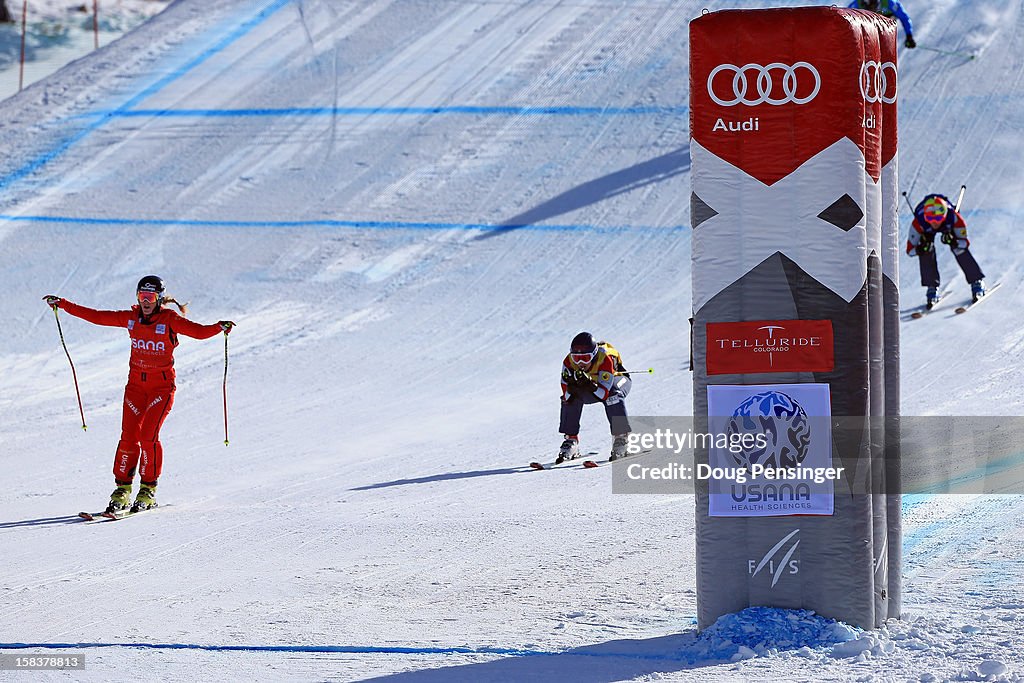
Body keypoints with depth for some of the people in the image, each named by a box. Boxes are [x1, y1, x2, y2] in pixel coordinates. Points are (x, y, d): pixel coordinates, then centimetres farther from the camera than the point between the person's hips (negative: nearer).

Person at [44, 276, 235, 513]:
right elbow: (97, 317, 9)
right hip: (136, 384, 4)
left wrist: (219, 328, -41)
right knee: (129, 437, -4)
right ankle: (122, 489, 5)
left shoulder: (169, 320, -10)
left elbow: (198, 331, -21)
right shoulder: (131, 318, 3)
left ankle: (148, 491, -2)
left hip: (162, 385, -4)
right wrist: (63, 305, 9)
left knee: (148, 436, -14)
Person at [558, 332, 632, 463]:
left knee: (612, 395, -37)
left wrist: (589, 384, -56)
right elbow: (566, 396, -26)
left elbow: (604, 394, -40)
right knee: (569, 397, -19)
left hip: (618, 379, -4)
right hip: (594, 383, 4)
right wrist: (571, 386, -47)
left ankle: (620, 437, -30)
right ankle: (570, 440, -10)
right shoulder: (569, 362, -27)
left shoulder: (605, 360, -39)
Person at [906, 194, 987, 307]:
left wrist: (953, 242, -50)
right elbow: (910, 249, -33)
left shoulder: (954, 218, -42)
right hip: (927, 232, 0)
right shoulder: (919, 223, -42)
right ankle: (932, 288, -4)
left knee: (960, 249, -17)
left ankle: (977, 282, 0)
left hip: (948, 227, 0)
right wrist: (921, 248, -54)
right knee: (925, 252, -21)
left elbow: (965, 242, -29)